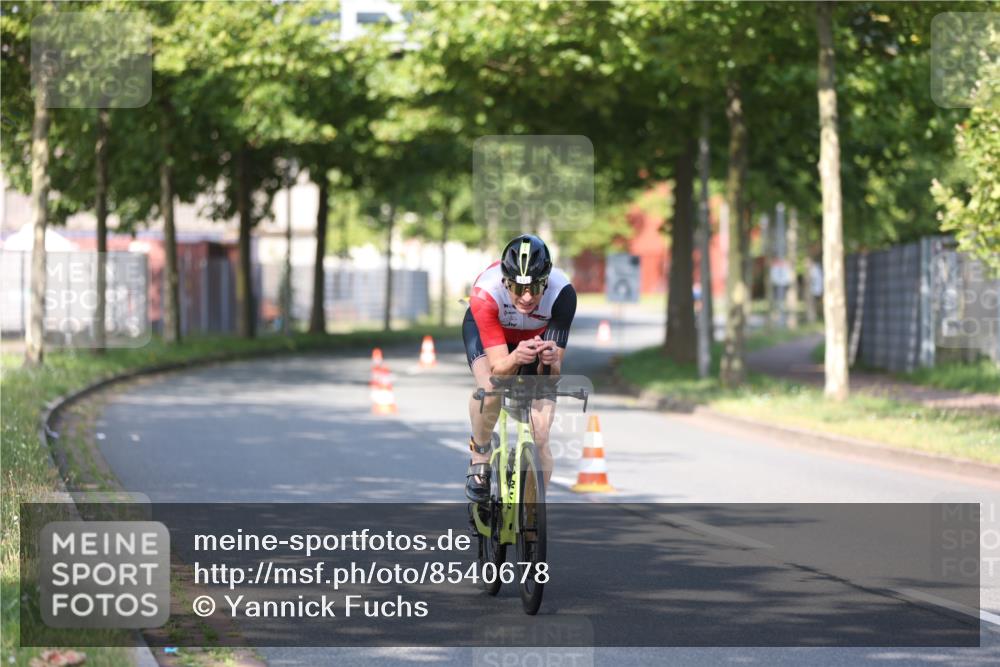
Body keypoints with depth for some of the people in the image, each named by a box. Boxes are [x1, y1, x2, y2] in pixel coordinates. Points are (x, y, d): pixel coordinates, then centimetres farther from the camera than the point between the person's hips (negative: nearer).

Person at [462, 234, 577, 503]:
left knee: (539, 438, -11)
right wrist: (515, 358, -62)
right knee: (490, 387, -35)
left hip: (538, 336, 1)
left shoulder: (562, 294, -36)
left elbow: (552, 374, -33)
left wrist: (551, 360, -56)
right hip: (485, 330, -1)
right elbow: (498, 368, -40)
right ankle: (479, 459, -7)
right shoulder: (485, 292, -40)